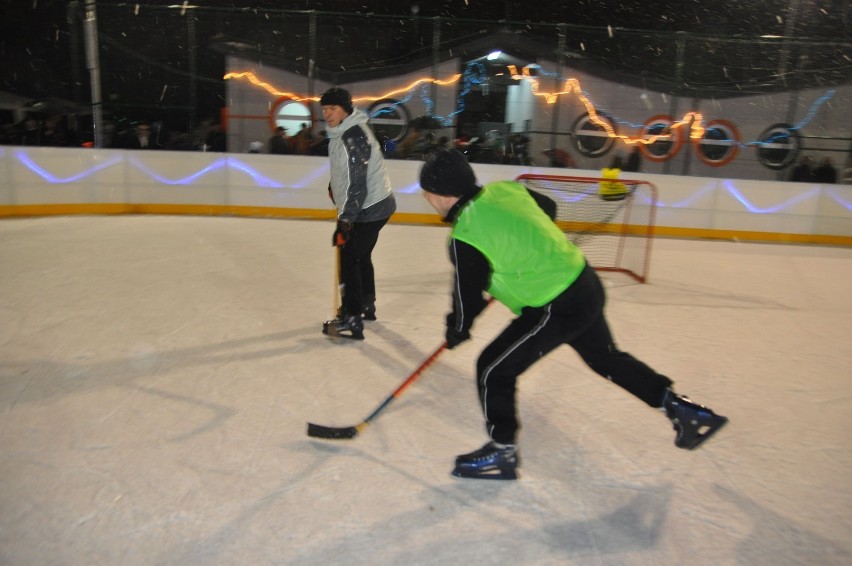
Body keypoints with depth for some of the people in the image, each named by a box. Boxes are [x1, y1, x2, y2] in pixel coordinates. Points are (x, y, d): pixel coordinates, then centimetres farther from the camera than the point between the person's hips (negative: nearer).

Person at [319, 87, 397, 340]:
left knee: (349, 259, -8)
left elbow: (357, 185, -28)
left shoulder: (353, 137, -24)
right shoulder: (344, 131, 7)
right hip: (374, 205, 11)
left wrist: (345, 221, -29)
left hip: (370, 208, -11)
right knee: (361, 256, 22)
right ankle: (366, 305, 38)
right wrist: (334, 186, 34)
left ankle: (352, 320, -4)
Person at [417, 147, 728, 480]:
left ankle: (502, 453, 17)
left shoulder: (465, 237, -20)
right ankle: (684, 409, 39)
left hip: (556, 309, -9)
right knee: (605, 357, 28)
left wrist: (456, 331, 8)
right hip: (585, 284, 9)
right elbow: (548, 208, 22)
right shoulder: (503, 189, 4)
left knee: (493, 369, 2)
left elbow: (469, 296, -12)